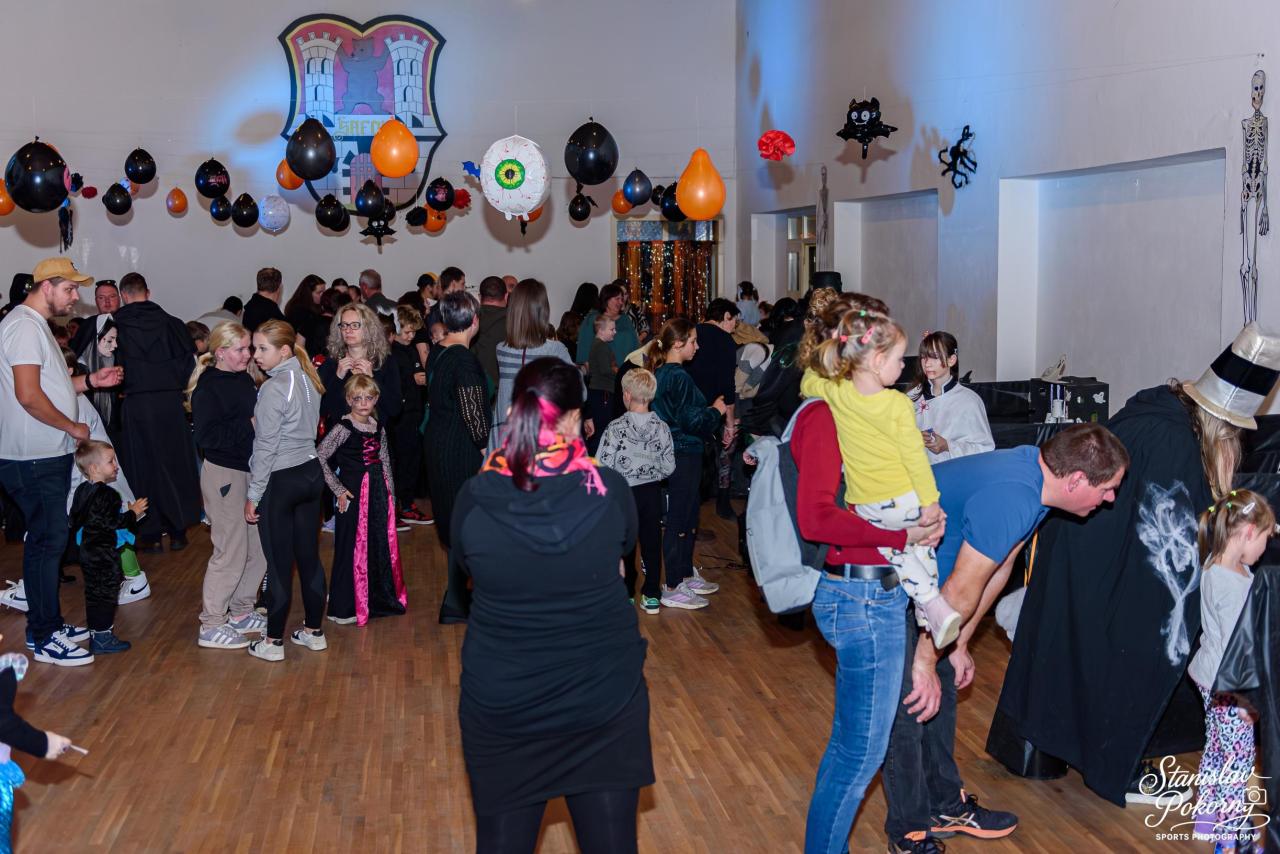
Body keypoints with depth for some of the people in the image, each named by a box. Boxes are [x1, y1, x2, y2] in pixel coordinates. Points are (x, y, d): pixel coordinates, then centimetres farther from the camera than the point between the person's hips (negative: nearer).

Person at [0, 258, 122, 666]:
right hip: (35, 459, -10)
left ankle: (48, 624, 25)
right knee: (47, 542, -5)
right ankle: (45, 639, 3)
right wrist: (72, 427, -13)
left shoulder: (36, 325, 18)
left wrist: (90, 381, 11)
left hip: (47, 456, 10)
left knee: (46, 540, 15)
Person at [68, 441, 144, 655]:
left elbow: (75, 520, 15)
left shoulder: (82, 490, 8)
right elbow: (115, 522, -23)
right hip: (104, 554, -9)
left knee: (93, 593, 15)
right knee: (105, 595, -2)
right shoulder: (107, 495, -20)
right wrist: (134, 512, -12)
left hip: (87, 551, 9)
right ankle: (102, 637, 2)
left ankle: (96, 631, 24)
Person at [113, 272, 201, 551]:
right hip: (170, 400, 1)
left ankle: (150, 534, 11)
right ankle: (177, 531, 13)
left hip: (135, 404, -1)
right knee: (174, 463, 10)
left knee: (143, 466, 8)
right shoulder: (171, 323, 1)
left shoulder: (116, 324, -3)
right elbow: (191, 357, -1)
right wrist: (177, 384, 8)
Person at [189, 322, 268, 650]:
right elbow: (207, 435, -23)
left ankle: (241, 612, 27)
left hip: (249, 470, 8)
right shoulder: (208, 388, -13)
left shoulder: (246, 380, 11)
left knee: (258, 546, 12)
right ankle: (211, 626, 6)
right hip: (223, 473, -8)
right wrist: (248, 425, -21)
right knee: (231, 551, -5)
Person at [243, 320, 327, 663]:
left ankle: (273, 641, 10)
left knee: (279, 563, 1)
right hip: (311, 473, 8)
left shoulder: (273, 388, -17)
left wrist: (253, 494, -9)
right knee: (309, 555, 13)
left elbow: (266, 447, -16)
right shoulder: (307, 380, 6)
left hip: (280, 481, -8)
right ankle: (314, 631, 23)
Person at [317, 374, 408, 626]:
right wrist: (338, 490, -14)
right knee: (353, 548, -1)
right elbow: (319, 458, -15)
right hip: (353, 494, -6)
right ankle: (344, 608, 10)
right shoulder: (343, 429, -10)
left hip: (378, 494, 6)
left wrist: (391, 497, 12)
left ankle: (377, 599, 26)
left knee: (382, 546, 11)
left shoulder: (378, 428, 9)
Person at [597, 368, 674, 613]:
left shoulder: (615, 428, -17)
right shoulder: (661, 427, -6)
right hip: (652, 492, 3)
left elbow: (603, 466, -17)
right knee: (651, 542, 11)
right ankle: (652, 596, 16)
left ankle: (626, 593, 22)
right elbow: (669, 467, -3)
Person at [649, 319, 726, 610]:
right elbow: (691, 421, -21)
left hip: (670, 452, 10)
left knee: (688, 517, 19)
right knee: (679, 520, -1)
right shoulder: (679, 378, -20)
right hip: (685, 454, -10)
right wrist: (716, 411, -5)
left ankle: (686, 574, 31)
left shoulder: (659, 372, 9)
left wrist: (710, 410, 17)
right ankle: (672, 588, 7)